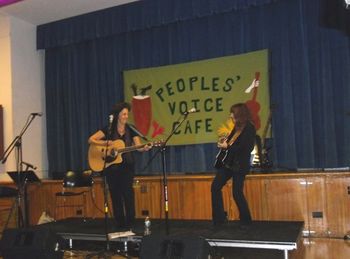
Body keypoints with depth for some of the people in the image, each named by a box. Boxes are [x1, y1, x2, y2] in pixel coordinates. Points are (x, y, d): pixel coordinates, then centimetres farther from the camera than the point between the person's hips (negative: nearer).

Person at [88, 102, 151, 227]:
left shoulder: (131, 130, 3)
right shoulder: (108, 130, 0)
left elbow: (138, 146, -8)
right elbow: (91, 140, -3)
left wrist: (145, 148, -31)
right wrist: (106, 143, -16)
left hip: (127, 166, 0)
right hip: (111, 166, 0)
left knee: (127, 192, -10)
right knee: (115, 195, 4)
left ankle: (130, 222, -2)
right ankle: (120, 223, 14)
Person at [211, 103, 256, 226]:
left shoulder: (249, 128, -12)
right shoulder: (237, 127, 11)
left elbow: (245, 148, -21)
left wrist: (227, 146, -17)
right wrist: (225, 142, 0)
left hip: (239, 165, -9)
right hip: (227, 162, 9)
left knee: (237, 193, -4)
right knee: (215, 186, 4)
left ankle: (246, 220, 16)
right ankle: (219, 218, 12)